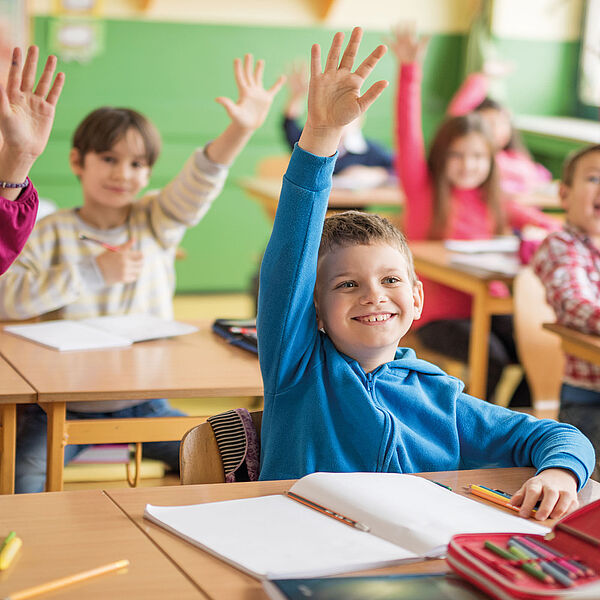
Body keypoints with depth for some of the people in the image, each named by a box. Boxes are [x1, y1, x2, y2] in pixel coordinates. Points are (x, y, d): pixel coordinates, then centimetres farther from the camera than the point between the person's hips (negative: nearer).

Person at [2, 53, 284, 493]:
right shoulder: (53, 233, -2)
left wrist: (241, 130, -32)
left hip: (142, 402, 3)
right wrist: (93, 271, -18)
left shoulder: (155, 223, 6)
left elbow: (198, 185, -14)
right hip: (64, 403, -3)